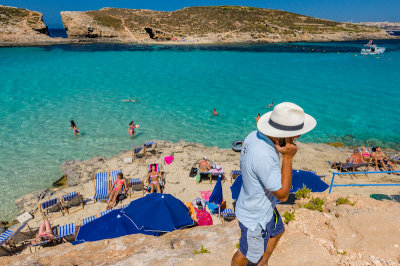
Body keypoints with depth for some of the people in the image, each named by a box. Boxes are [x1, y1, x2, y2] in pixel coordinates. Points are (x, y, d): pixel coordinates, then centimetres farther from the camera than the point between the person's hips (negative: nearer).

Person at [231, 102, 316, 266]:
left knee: (277, 232, 33)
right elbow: (283, 195, -29)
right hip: (255, 218, -9)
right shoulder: (263, 157, -42)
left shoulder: (254, 135, -13)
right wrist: (288, 158, -34)